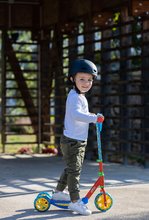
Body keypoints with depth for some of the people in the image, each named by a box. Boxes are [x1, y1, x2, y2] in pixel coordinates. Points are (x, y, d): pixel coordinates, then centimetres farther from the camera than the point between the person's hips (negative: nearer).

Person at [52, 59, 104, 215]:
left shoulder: (81, 96, 15)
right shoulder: (74, 96, -19)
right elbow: (76, 114, -37)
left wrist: (94, 116, 19)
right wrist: (94, 118, -43)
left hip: (79, 141, 10)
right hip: (71, 141, -10)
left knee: (71, 168, 21)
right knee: (74, 170, -10)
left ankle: (58, 192, 35)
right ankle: (75, 201, -8)